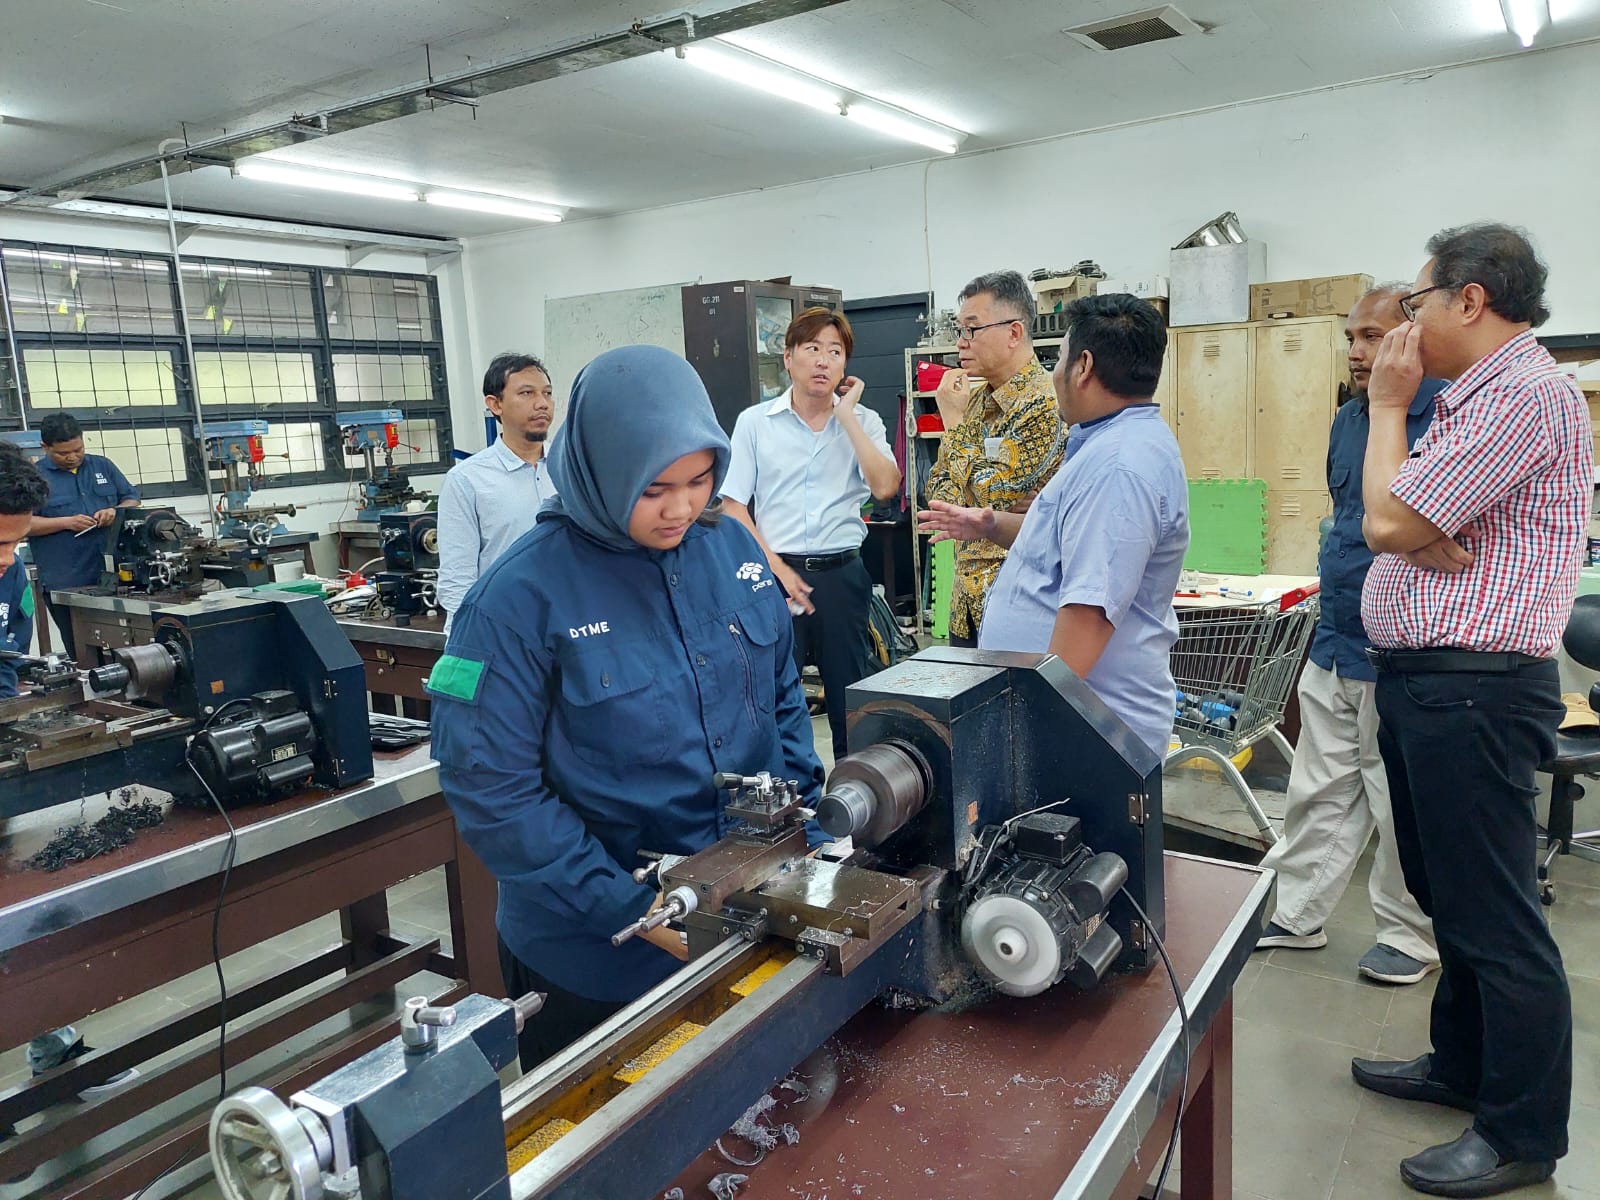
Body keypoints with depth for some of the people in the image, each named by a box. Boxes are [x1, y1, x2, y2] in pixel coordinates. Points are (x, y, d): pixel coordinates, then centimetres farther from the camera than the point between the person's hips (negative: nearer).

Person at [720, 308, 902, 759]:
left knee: (852, 699, 9)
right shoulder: (754, 422, 2)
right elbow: (733, 507, 0)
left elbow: (885, 486, -11)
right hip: (776, 573, -1)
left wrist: (846, 415, -9)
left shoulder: (862, 422, 5)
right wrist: (777, 569, -10)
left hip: (842, 573, 1)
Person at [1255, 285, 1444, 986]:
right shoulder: (1349, 418, 11)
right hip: (1335, 645, 7)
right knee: (1319, 793, 16)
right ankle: (1295, 915, 28)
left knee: (1401, 803, 8)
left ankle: (1409, 935, 26)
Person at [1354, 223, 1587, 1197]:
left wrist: (1389, 403, -4)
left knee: (1491, 912, 0)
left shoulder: (1526, 393, -15)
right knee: (1451, 894, 20)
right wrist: (1428, 533, -12)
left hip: (1472, 688, -10)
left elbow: (1387, 522, -17)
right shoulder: (1479, 396, 17)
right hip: (1424, 679, 10)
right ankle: (1463, 1065, 36)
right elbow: (1401, 523, 12)